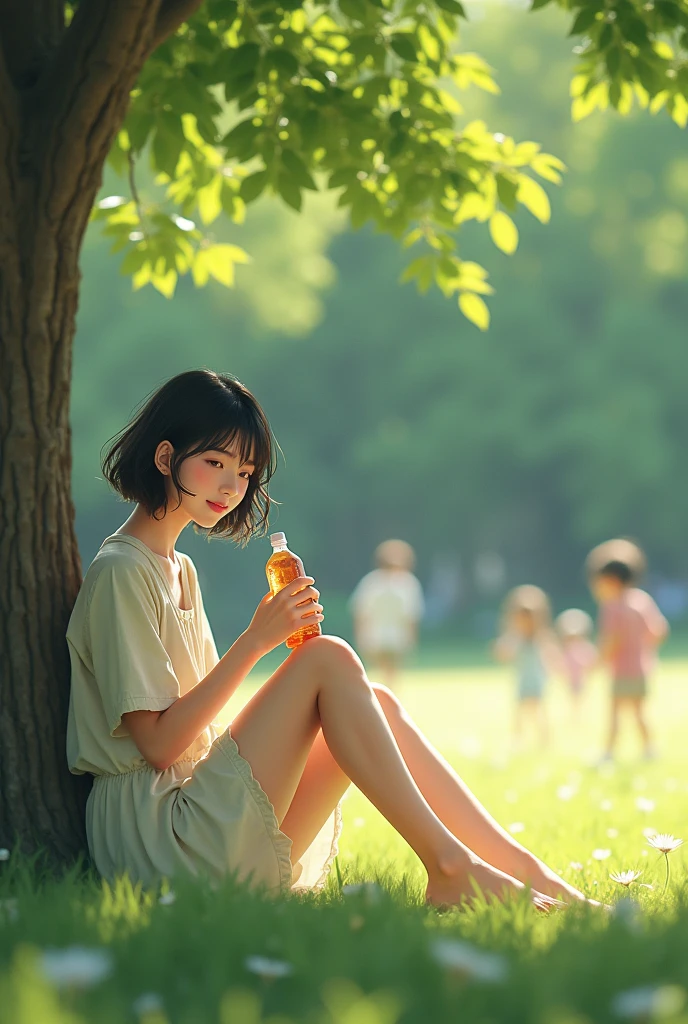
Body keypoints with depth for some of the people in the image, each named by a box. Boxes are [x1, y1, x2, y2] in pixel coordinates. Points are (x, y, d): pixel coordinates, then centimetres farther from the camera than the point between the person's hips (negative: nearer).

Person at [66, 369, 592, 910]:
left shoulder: (179, 570, 22)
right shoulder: (122, 572, -8)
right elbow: (158, 743, -15)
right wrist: (255, 641, -16)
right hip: (153, 835, -9)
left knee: (377, 703, -3)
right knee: (330, 659, -18)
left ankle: (523, 867, -9)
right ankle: (447, 865, -21)